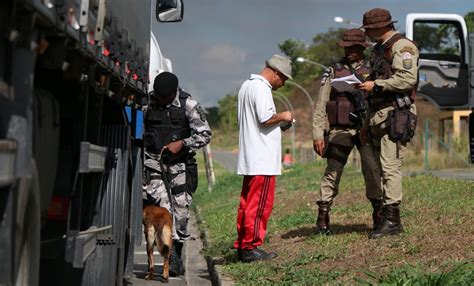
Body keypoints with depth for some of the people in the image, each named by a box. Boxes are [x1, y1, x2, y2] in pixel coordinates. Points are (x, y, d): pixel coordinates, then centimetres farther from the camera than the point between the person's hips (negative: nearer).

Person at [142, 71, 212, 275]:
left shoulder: (188, 105, -4)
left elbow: (205, 135, -3)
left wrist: (182, 143, -16)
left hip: (179, 164, 0)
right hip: (153, 162, 0)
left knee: (180, 209, 2)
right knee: (162, 206, -14)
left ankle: (177, 256, 16)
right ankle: (172, 259, -17)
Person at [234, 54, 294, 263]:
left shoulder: (247, 85, 18)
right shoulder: (261, 88, -14)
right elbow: (266, 119, -23)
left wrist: (279, 121, 17)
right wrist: (283, 116, -5)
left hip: (249, 159, 10)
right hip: (262, 159, -10)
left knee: (247, 203, 13)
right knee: (259, 205, -5)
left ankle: (242, 245, 18)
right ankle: (250, 247, -3)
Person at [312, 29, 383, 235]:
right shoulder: (333, 72, 8)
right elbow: (320, 106, 6)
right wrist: (318, 134, -1)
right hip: (340, 130, 0)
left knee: (372, 169, -8)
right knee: (332, 172, -1)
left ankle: (379, 213, 2)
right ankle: (323, 216, 7)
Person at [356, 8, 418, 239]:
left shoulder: (402, 46, -7)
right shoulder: (378, 50, 21)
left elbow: (408, 79, -19)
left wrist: (376, 85, -16)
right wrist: (367, 121, 19)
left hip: (395, 115, -10)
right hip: (379, 117, 10)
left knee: (390, 168, -12)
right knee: (380, 168, 8)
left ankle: (392, 221, -12)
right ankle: (388, 219, 12)